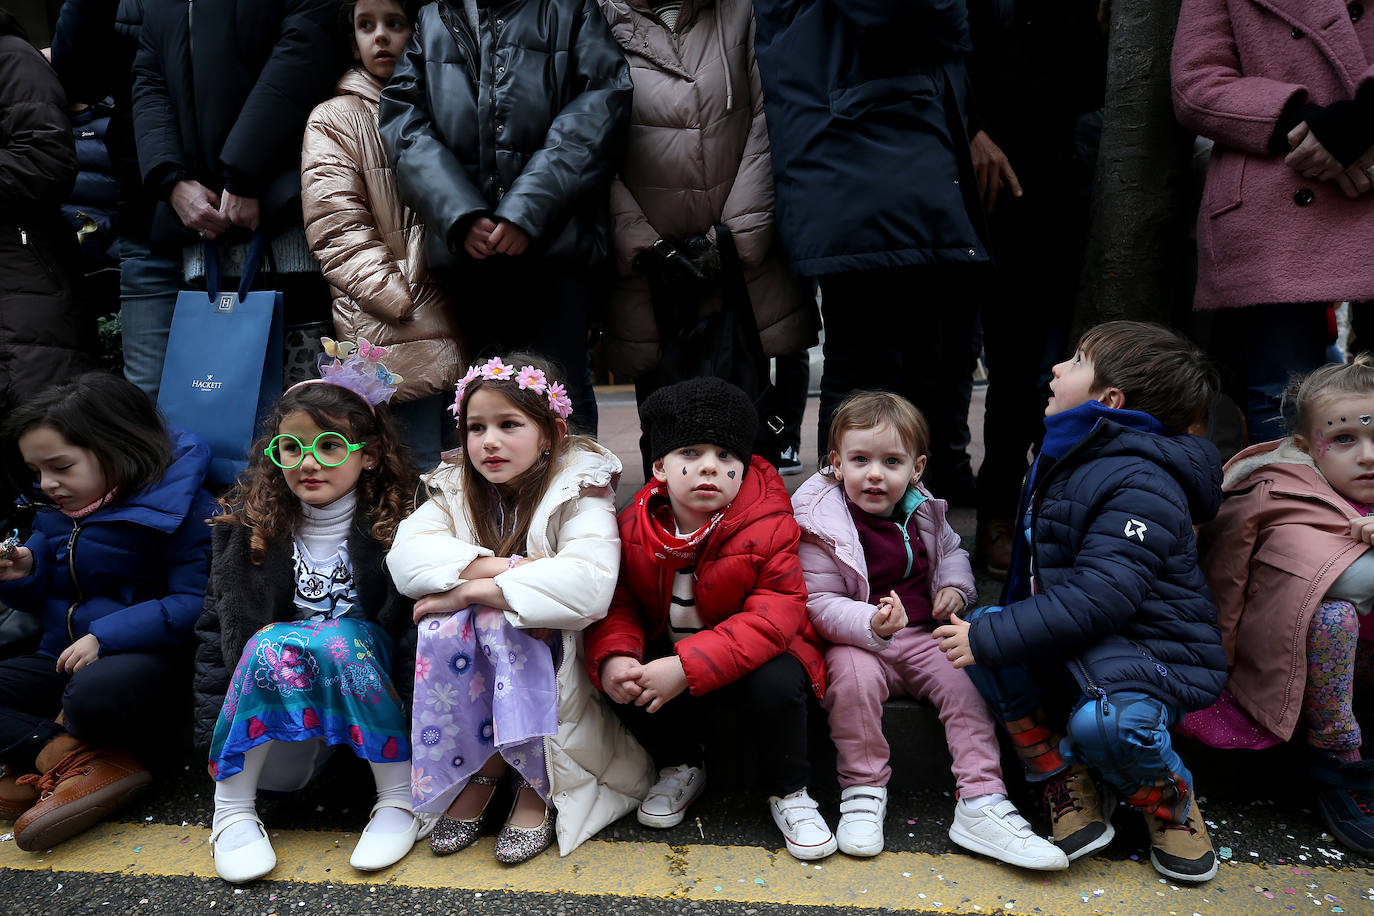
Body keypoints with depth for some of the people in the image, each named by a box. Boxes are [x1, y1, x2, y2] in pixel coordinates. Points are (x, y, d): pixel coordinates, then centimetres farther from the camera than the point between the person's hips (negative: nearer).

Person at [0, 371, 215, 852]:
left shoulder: (179, 507, -15)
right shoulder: (55, 509, 9)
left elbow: (195, 601, -20)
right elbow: (47, 598, 19)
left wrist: (107, 636, -24)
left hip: (149, 659, -8)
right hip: (63, 658, 8)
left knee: (93, 696, -40)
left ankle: (39, 760, -7)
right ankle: (67, 757, -24)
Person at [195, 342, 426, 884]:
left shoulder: (396, 523, -8)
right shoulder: (247, 528, 1)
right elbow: (215, 627, 5)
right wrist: (212, 733, 0)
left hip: (367, 681, -2)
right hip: (279, 696, 2)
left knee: (336, 639, -33)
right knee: (273, 643, -29)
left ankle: (401, 795, -19)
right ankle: (230, 809, -18)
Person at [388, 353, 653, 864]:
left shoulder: (579, 491, -13)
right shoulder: (456, 489, 2)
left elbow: (587, 585, -32)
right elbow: (404, 557, -18)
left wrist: (473, 590, -30)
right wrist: (508, 567, -29)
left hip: (550, 656, -3)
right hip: (477, 673, 4)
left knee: (495, 619, -31)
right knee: (442, 626, -26)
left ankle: (537, 784, -15)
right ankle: (478, 771, -9)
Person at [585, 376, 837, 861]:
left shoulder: (768, 528, -21)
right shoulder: (634, 528, -8)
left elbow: (772, 618, -28)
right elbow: (617, 604, -3)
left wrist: (686, 668, -38)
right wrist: (611, 658, -28)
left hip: (752, 656, -3)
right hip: (668, 648, 3)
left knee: (777, 686, -33)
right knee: (627, 685, -23)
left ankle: (788, 791, -2)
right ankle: (680, 767, 9)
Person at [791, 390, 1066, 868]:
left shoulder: (921, 511, 5)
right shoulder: (823, 524, -13)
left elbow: (952, 550, 24)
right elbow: (820, 603, -17)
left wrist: (955, 586, 1)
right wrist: (872, 625, -36)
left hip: (923, 637, 5)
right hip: (856, 642, -5)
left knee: (965, 677, -18)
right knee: (853, 673, -34)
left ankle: (981, 802, -12)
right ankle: (862, 791, -16)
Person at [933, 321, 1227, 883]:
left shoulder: (1140, 484, -21)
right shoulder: (1067, 457, 10)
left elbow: (1098, 598, -31)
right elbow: (1042, 573, 23)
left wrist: (990, 640, -30)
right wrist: (989, 627, 14)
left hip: (1148, 650, -8)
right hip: (1072, 646, 8)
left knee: (1104, 721, -37)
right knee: (979, 631, -16)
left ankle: (1170, 800, 1)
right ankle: (1067, 783, -4)